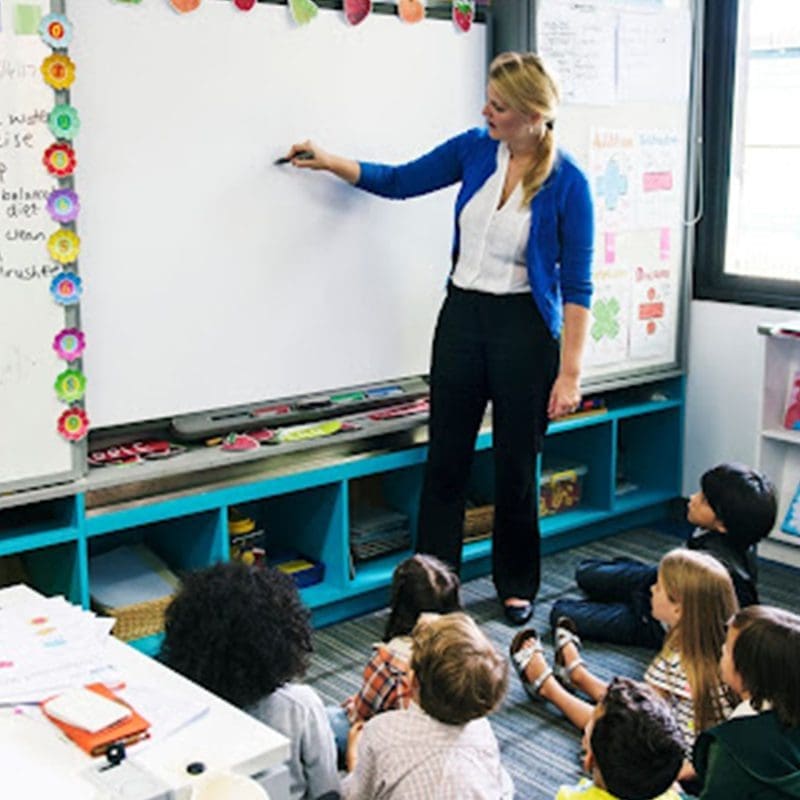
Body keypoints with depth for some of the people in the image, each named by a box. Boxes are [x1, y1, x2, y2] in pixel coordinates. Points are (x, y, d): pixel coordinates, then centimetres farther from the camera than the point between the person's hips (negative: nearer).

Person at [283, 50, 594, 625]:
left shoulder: (566, 183, -12)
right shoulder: (474, 149, 1)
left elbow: (577, 285, -11)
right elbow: (399, 181, 14)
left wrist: (570, 372, -14)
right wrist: (328, 161, 4)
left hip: (525, 325, -4)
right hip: (462, 315, 4)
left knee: (516, 468, 8)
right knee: (446, 460, 7)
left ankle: (517, 586, 29)